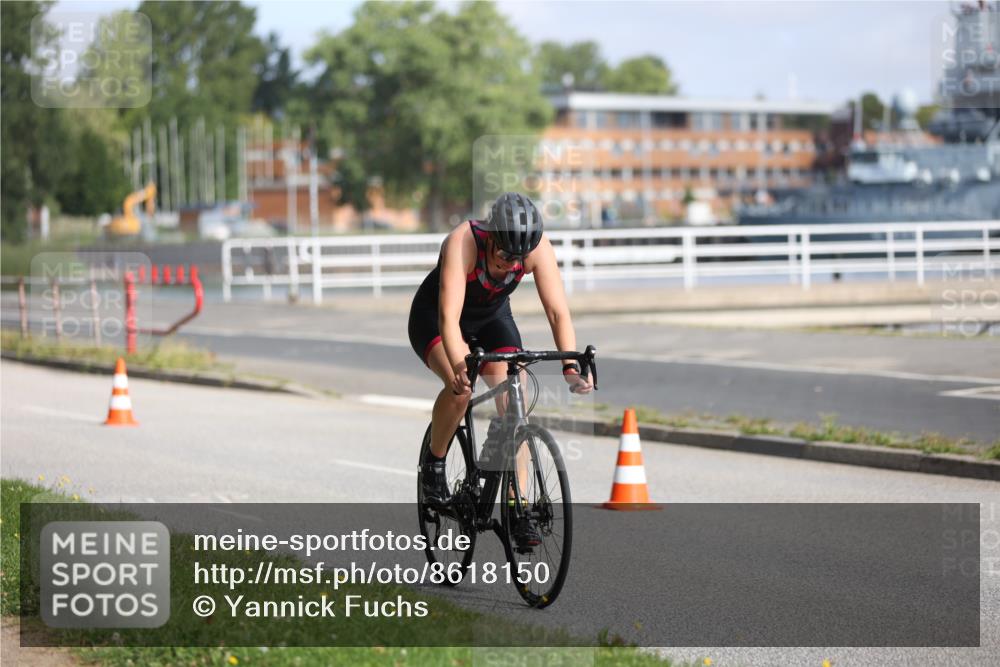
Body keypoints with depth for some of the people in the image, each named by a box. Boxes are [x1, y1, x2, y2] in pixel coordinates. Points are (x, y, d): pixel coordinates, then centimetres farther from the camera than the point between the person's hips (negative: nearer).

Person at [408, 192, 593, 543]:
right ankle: (434, 462, -5)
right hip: (434, 319, -3)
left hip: (492, 318, 3)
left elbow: (558, 311, -29)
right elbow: (449, 317, -44)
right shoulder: (462, 242, -37)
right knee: (460, 387, -31)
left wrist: (571, 366, -44)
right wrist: (460, 366, -60)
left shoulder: (538, 247, -27)